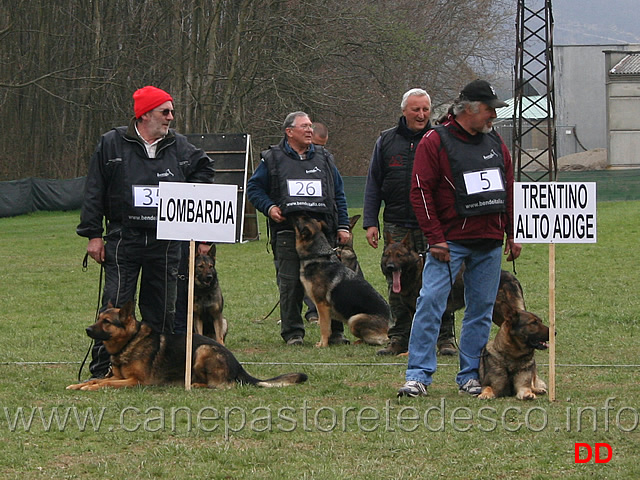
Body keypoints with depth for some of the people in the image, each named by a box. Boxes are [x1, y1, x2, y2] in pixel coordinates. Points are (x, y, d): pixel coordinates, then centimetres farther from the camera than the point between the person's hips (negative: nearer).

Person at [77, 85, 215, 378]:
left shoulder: (179, 147, 9)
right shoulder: (112, 144, 1)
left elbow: (204, 168, 28)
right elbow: (94, 192, 2)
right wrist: (93, 234, -2)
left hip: (165, 244, 3)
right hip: (123, 241, -3)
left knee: (161, 309, 7)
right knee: (116, 308, -6)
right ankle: (102, 370, -2)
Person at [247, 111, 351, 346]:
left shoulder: (324, 159, 16)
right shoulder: (273, 159, 8)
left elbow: (339, 194, 18)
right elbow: (254, 188, 13)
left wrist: (342, 226, 10)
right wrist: (269, 207, -5)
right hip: (287, 232, -2)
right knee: (290, 284, -2)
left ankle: (335, 332, 6)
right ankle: (293, 333, 6)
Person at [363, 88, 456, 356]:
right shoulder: (387, 141, 11)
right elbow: (373, 184, 12)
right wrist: (370, 222, 4)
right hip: (396, 226, 2)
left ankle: (445, 337, 3)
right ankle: (399, 339, 11)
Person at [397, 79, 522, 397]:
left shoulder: (495, 143, 14)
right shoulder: (435, 142, -4)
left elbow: (509, 190, 20)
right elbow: (421, 191, -8)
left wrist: (512, 235, 15)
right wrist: (435, 238, -13)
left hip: (490, 244, 6)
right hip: (450, 242, -5)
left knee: (481, 310, 6)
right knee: (430, 303, -12)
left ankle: (470, 376, 13)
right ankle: (418, 375, -9)